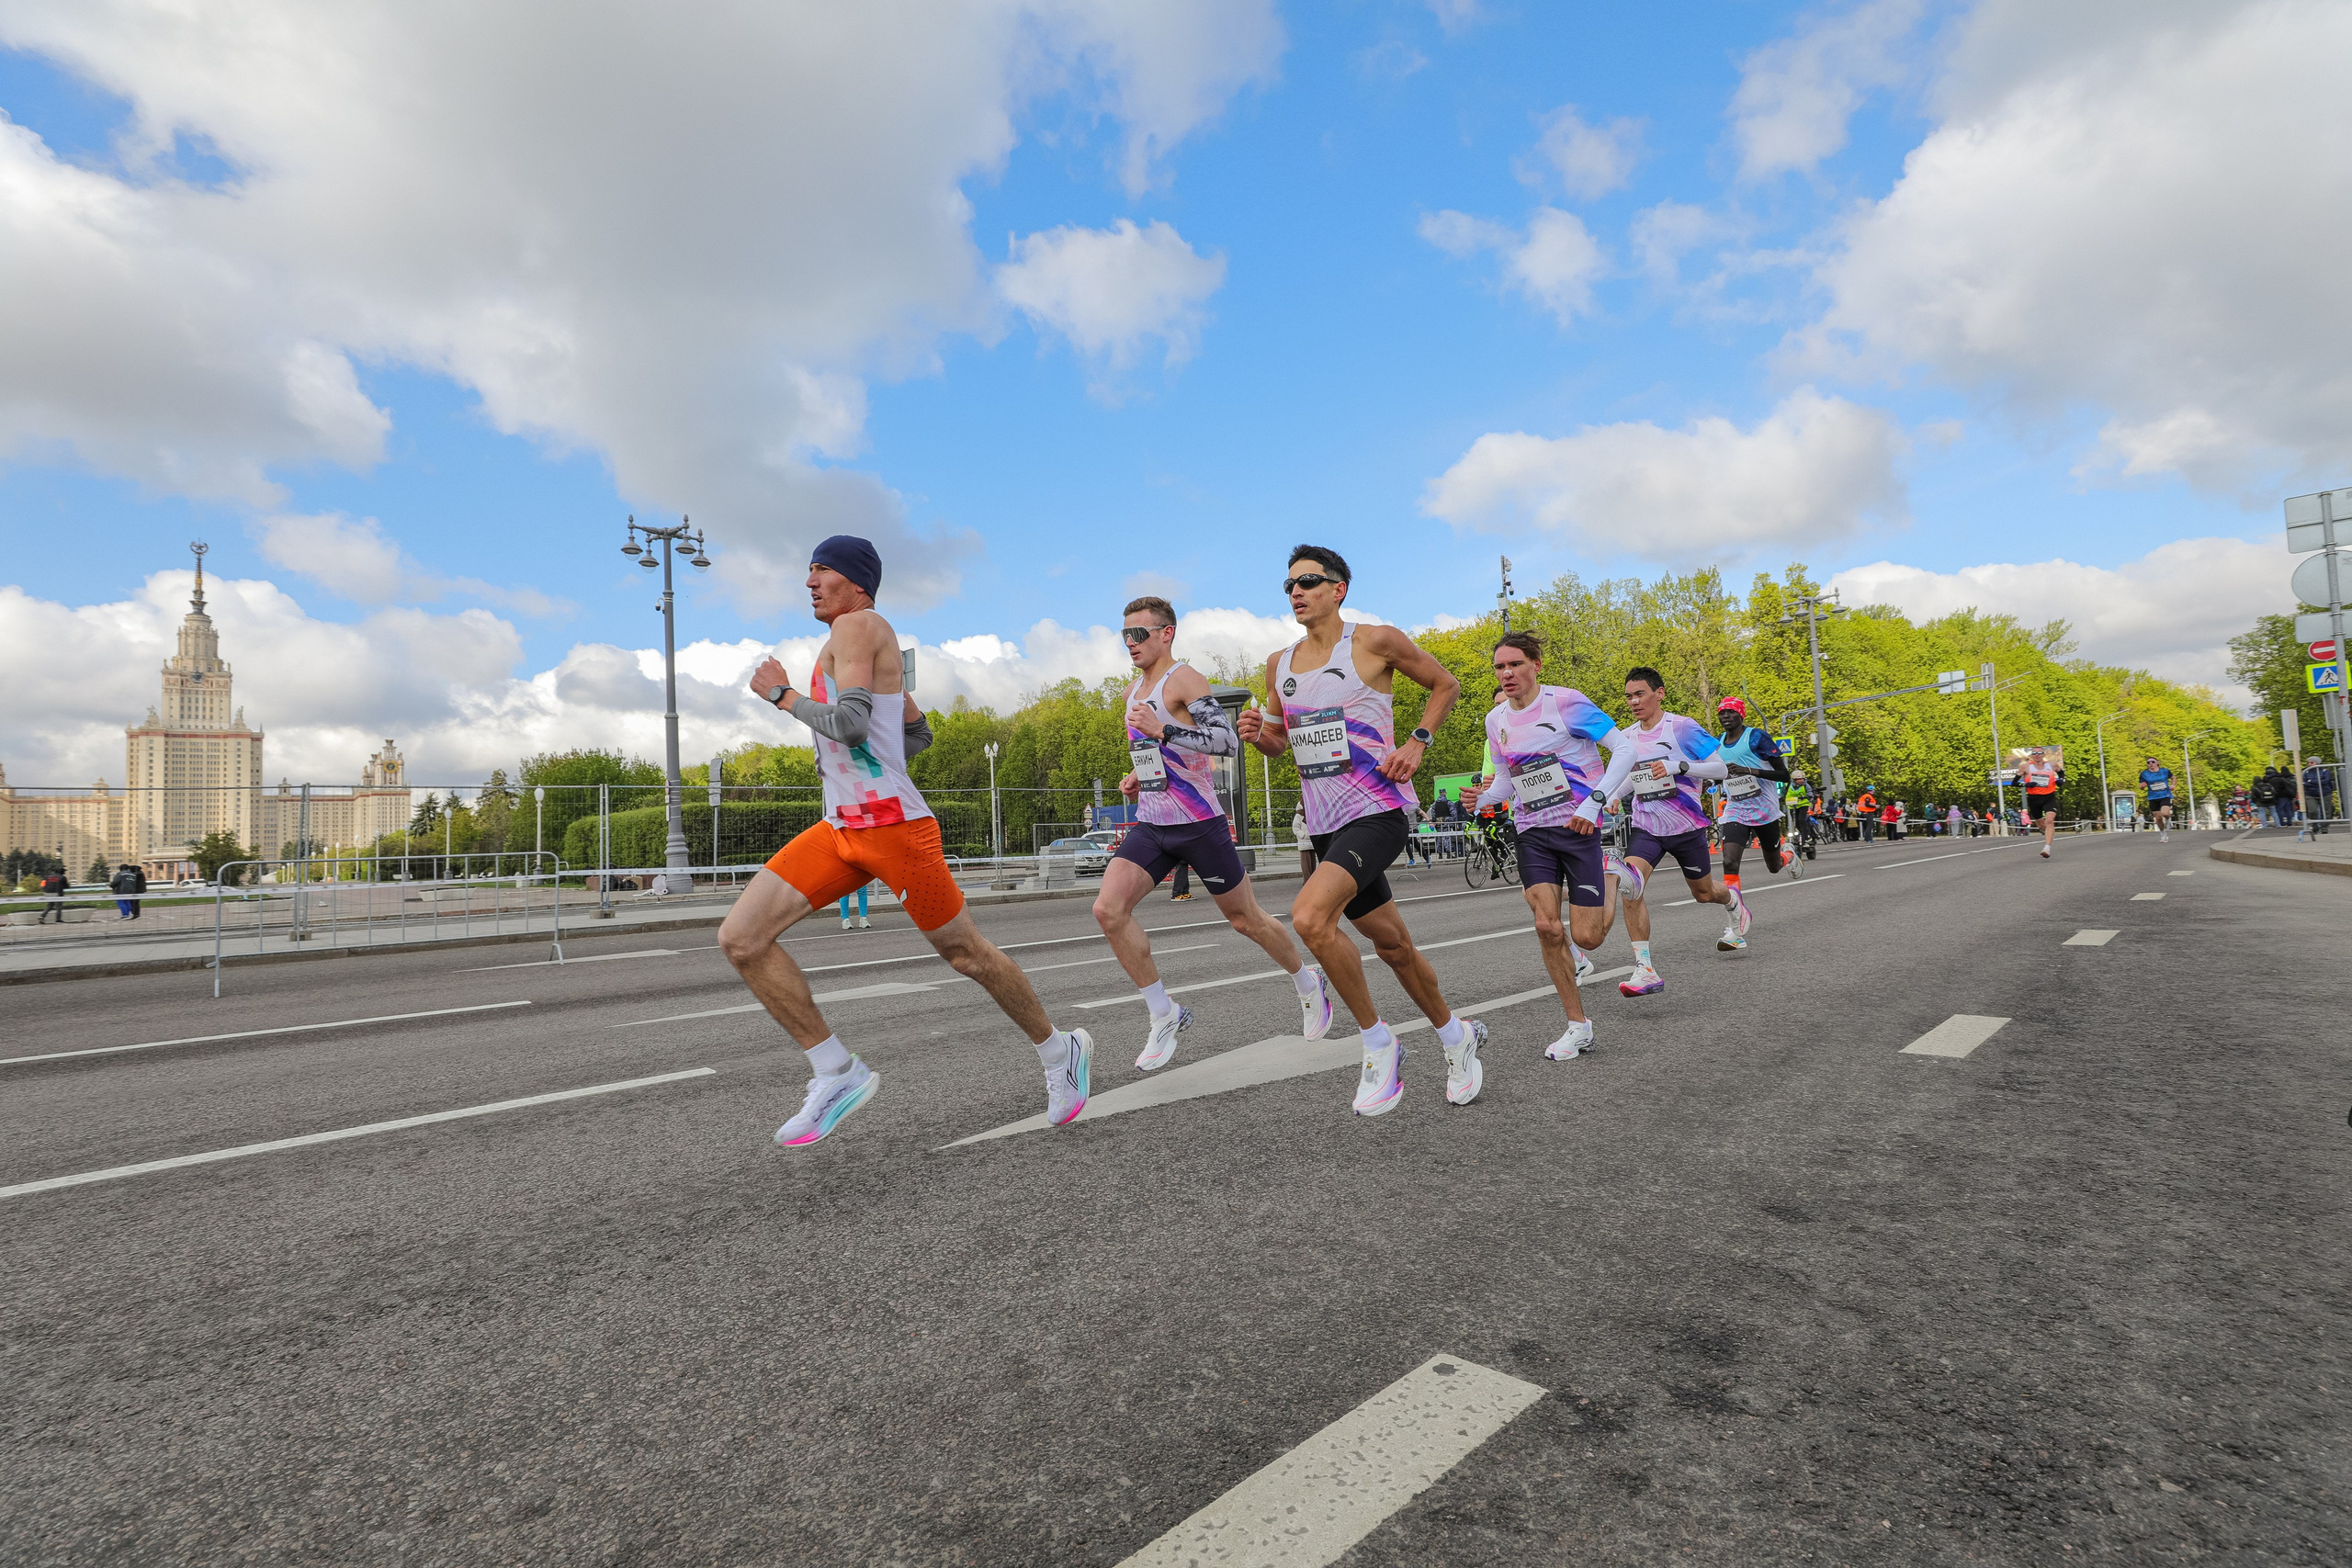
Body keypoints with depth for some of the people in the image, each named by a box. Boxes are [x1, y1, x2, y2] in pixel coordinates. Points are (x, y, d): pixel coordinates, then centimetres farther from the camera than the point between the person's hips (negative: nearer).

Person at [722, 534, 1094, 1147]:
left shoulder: (857, 626, -7)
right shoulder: (863, 642, 20)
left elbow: (851, 725, -22)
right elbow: (918, 732, 28)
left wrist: (782, 694, -9)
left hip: (894, 826, -9)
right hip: (840, 829, 9)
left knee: (968, 954, 4)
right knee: (740, 938, -3)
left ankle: (1058, 1050, 26)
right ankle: (837, 1073, 4)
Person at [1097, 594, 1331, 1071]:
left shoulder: (1184, 679, -11)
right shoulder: (1135, 689, 14)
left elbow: (1229, 741, -25)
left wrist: (1164, 731, -32)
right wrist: (1137, 777, 12)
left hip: (1198, 824, -7)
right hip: (1150, 826, 7)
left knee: (1246, 919, 7)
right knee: (1108, 910, -13)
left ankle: (1308, 985, 35)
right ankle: (1164, 1014, -1)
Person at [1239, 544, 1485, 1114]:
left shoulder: (1376, 641, -5)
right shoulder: (1279, 665, 10)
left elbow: (1446, 685, 7)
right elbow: (1281, 740, 21)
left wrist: (1417, 743, -7)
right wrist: (1258, 734, -2)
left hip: (1376, 813, -6)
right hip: (1324, 825, 6)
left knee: (1309, 916, -27)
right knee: (1392, 944, 16)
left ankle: (1379, 1042, -8)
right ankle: (1457, 1034, 39)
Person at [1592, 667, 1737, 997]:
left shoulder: (1683, 728, -11)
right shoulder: (1627, 737, 4)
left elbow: (1722, 768, -11)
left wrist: (1678, 766, -26)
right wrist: (1609, 798, 0)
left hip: (1687, 825, -3)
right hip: (1646, 828, 3)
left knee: (1703, 893, 17)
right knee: (1630, 887, -22)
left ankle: (1734, 902, 57)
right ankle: (1645, 971, -21)